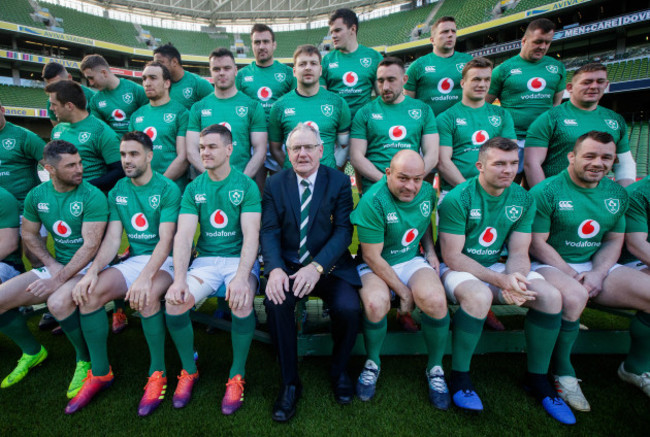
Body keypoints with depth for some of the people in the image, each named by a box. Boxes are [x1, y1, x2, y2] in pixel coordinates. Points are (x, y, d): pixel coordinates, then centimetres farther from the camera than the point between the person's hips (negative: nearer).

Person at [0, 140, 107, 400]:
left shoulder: (92, 196, -15)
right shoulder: (37, 196, 4)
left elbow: (90, 246, -19)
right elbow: (29, 235, 15)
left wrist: (58, 279, -21)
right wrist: (52, 264, -1)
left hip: (87, 266, -6)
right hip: (56, 265, 7)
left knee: (58, 302, -34)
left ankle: (85, 360, -6)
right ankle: (32, 352, 21)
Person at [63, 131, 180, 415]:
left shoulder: (168, 189, -8)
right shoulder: (118, 191, 11)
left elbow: (166, 240, -16)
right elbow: (112, 239, 5)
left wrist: (146, 276, -30)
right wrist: (93, 271, -13)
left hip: (165, 261, -5)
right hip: (134, 259, 6)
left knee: (145, 296, -34)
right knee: (88, 293, -18)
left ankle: (158, 373, -14)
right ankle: (100, 372, 1)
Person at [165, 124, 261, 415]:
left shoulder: (246, 185, -2)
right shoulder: (194, 188, 7)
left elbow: (251, 235, -12)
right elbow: (183, 235, -3)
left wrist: (241, 277, -27)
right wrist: (179, 279, -18)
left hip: (239, 259, -3)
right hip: (205, 260, 3)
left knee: (242, 302, -31)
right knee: (174, 302, -21)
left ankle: (237, 375, -4)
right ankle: (189, 369, 8)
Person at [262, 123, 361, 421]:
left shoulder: (339, 182, 1)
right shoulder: (275, 184, 6)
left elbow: (343, 230, -8)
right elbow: (269, 231, -2)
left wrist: (317, 267, -23)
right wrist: (275, 268, -22)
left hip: (330, 265, -1)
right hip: (288, 265, 1)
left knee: (349, 307, -25)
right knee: (276, 302, -27)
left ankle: (339, 371, 9)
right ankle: (290, 382, -3)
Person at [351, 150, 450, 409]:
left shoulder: (427, 193, -1)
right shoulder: (373, 201, -20)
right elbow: (372, 257, -17)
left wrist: (430, 251, 4)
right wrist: (403, 291, -15)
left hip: (412, 261, 4)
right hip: (375, 266, -4)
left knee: (434, 300, -26)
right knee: (376, 304, -34)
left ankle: (435, 368, 2)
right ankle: (372, 363, -1)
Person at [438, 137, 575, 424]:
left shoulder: (524, 199, 1)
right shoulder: (457, 199, -17)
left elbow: (519, 253, 0)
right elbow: (452, 256, -18)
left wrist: (514, 281, -22)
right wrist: (500, 281, -26)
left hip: (496, 267, 6)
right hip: (457, 268, -5)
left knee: (551, 296, -15)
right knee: (479, 295, -36)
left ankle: (537, 377, 7)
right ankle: (459, 375, -13)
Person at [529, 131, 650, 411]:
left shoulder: (617, 194, 10)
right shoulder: (546, 192, -11)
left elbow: (614, 242, 12)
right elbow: (537, 244, -12)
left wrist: (597, 274, -7)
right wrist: (573, 276, -17)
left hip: (596, 267, 7)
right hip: (549, 265, -6)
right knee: (573, 295, -37)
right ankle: (562, 372, -12)